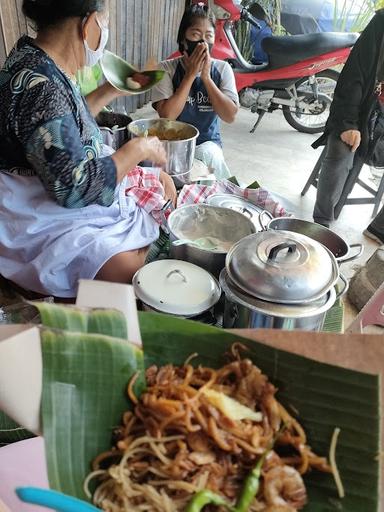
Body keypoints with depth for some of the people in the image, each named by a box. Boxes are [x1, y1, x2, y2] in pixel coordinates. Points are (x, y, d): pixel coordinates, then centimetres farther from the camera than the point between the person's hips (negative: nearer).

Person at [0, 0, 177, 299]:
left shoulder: (37, 62, 2)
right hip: (47, 221, -10)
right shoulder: (39, 87, -28)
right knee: (131, 274, -24)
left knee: (163, 183, 13)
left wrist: (113, 90, 16)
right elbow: (75, 188, -30)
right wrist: (138, 149, -18)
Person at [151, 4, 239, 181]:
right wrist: (190, 74, -18)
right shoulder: (167, 68, -6)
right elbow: (166, 116, -18)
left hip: (208, 142, 2)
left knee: (208, 155, -31)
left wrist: (206, 77, -17)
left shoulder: (222, 69, 0)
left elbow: (230, 116, -11)